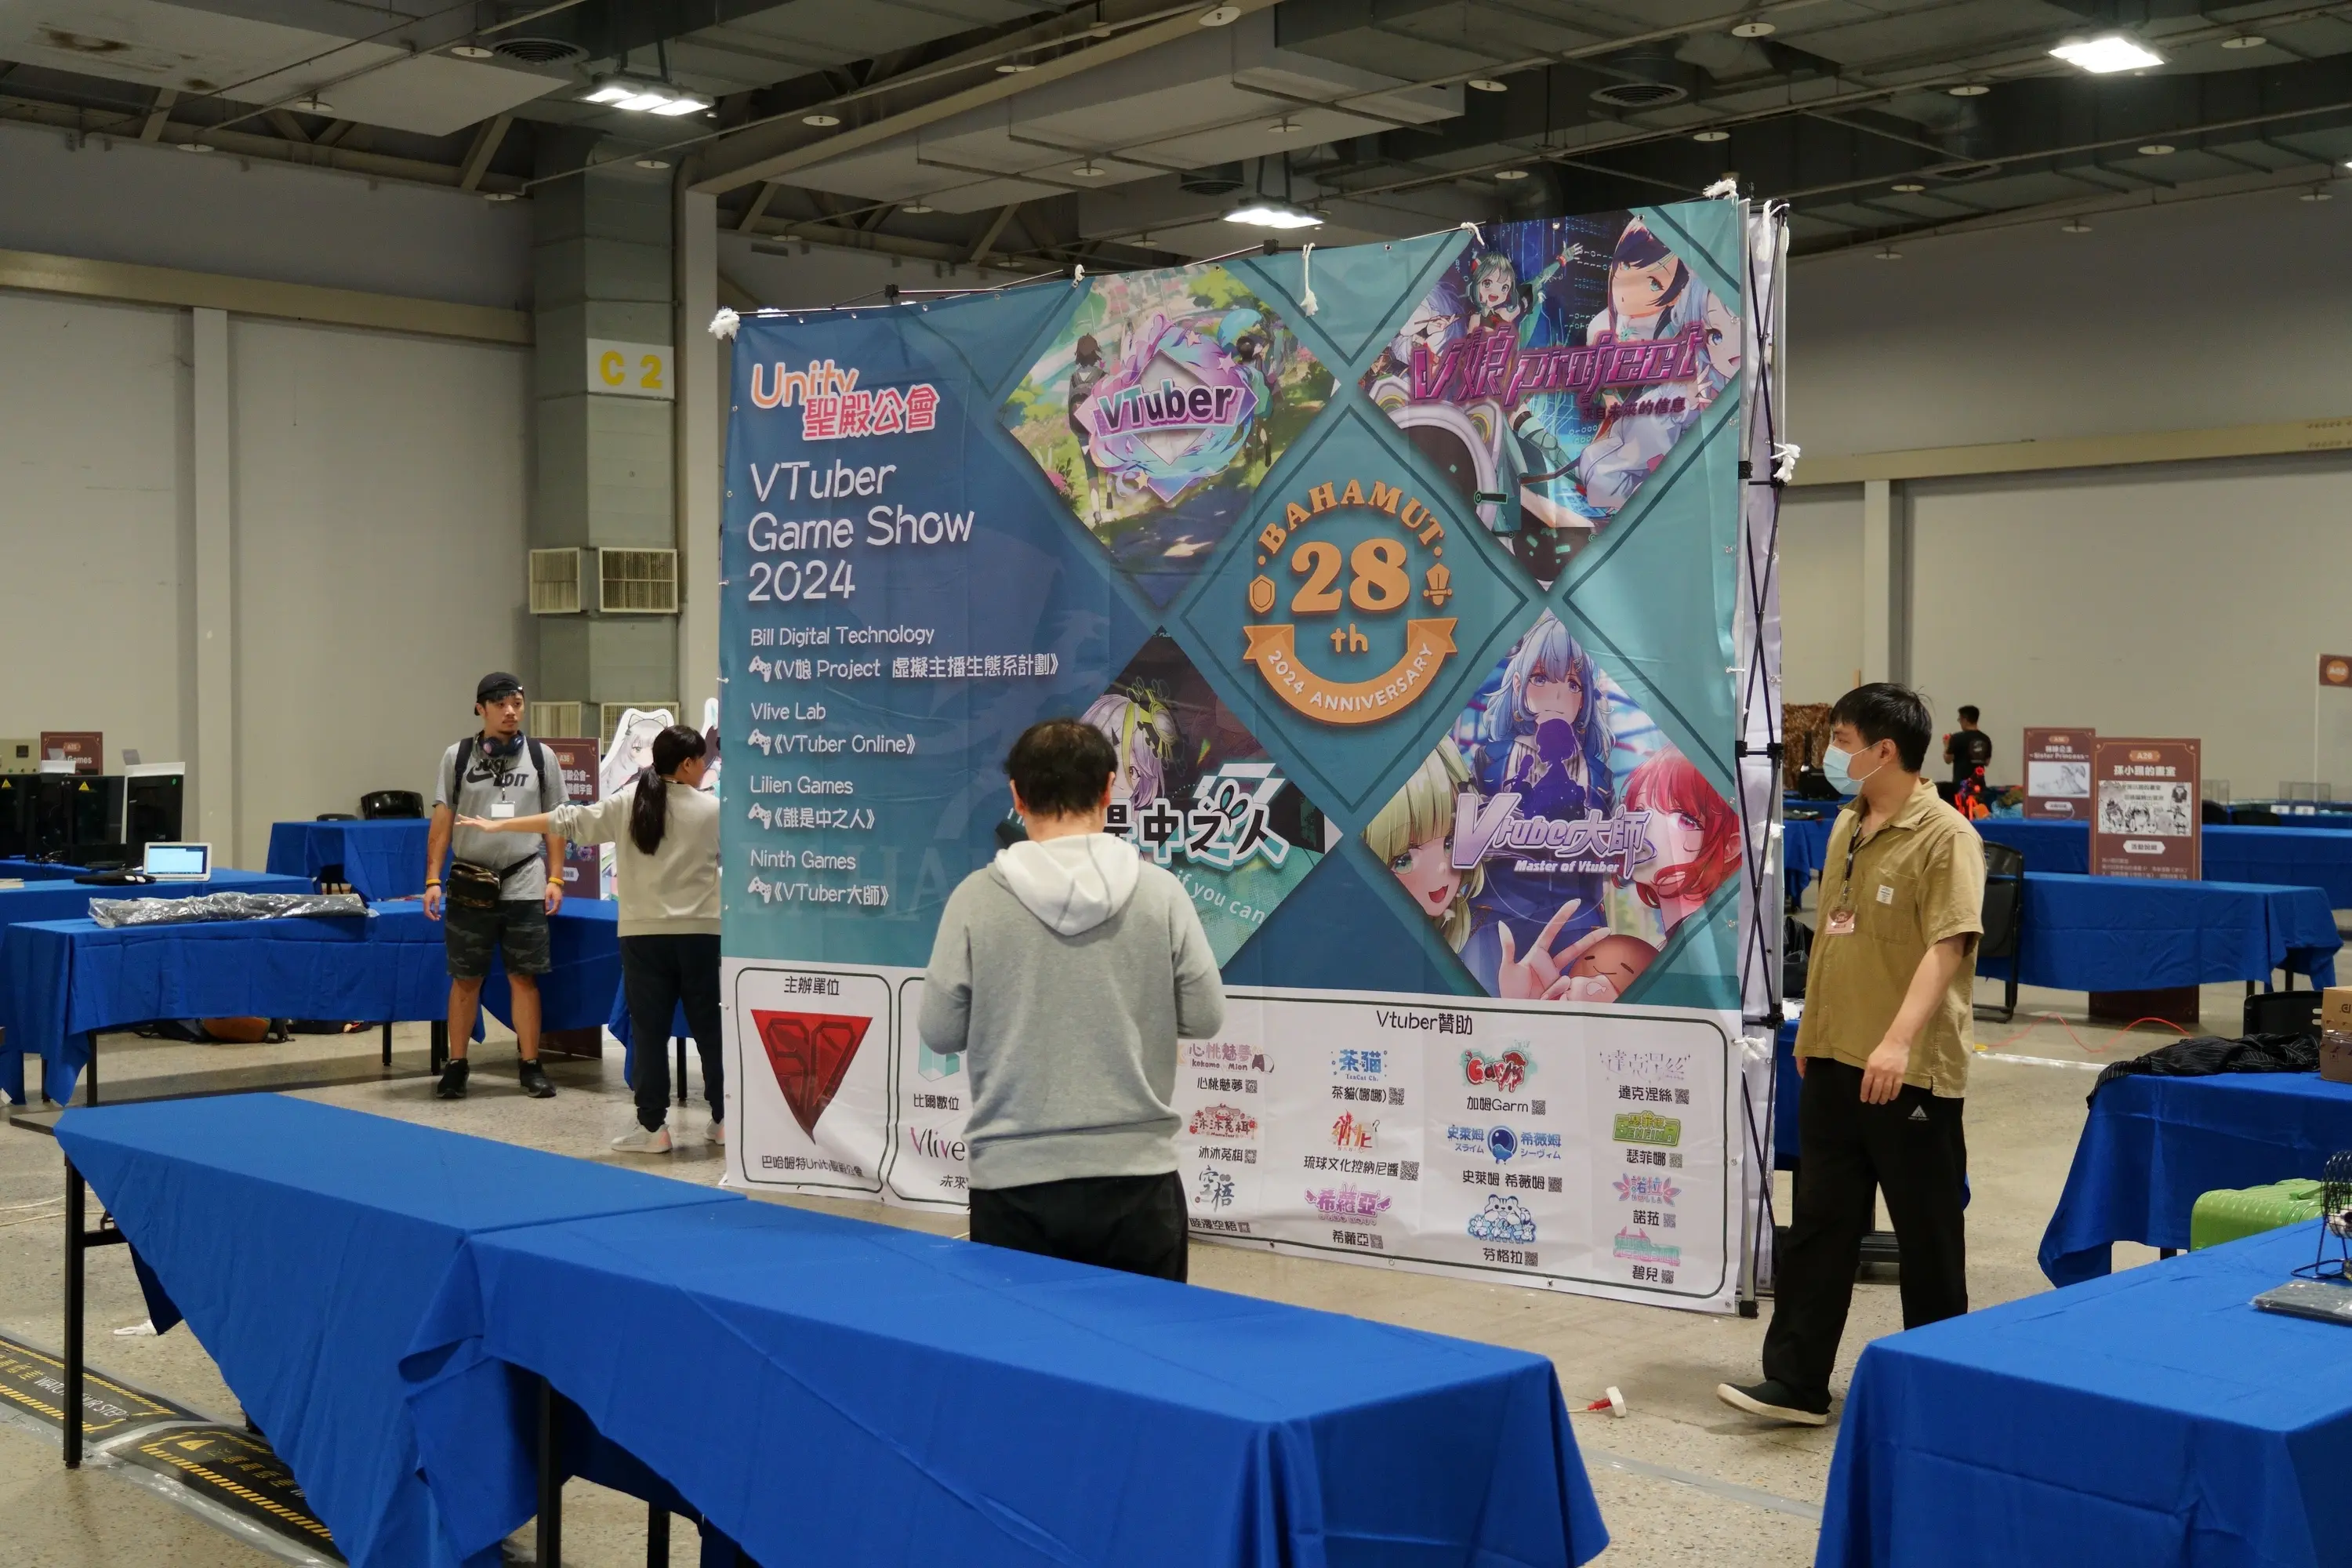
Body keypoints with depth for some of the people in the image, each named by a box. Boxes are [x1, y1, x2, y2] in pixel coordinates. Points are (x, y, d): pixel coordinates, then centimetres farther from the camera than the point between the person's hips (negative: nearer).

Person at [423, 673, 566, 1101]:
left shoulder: (540, 757, 5)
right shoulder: (457, 756, 3)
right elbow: (441, 821, 3)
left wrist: (555, 878, 1)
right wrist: (433, 880, -2)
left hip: (523, 883, 0)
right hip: (470, 882, 0)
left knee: (524, 977, 2)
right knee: (465, 978, 5)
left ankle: (531, 1067, 9)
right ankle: (456, 1066, 14)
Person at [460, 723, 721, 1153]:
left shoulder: (626, 804, 1)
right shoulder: (714, 810, -3)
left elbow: (566, 822, 4)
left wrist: (497, 826, 12)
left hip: (644, 934, 1)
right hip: (699, 933, -1)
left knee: (650, 1031, 4)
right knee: (710, 1028, 8)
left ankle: (653, 1127, 4)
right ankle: (724, 1119, 13)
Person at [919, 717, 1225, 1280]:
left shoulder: (977, 897, -7)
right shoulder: (1160, 890, -5)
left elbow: (940, 1033, -2)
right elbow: (1205, 1018, 0)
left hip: (1013, 1179, 0)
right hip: (1136, 1173, 1)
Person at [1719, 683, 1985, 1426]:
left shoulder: (1944, 836, -14)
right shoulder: (1847, 827, 10)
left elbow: (1947, 946, -24)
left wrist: (1899, 1040, -34)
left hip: (1911, 1072, -7)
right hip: (1833, 1061, 7)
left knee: (1927, 1236, 7)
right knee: (1818, 1224, 7)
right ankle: (1795, 1381, 12)